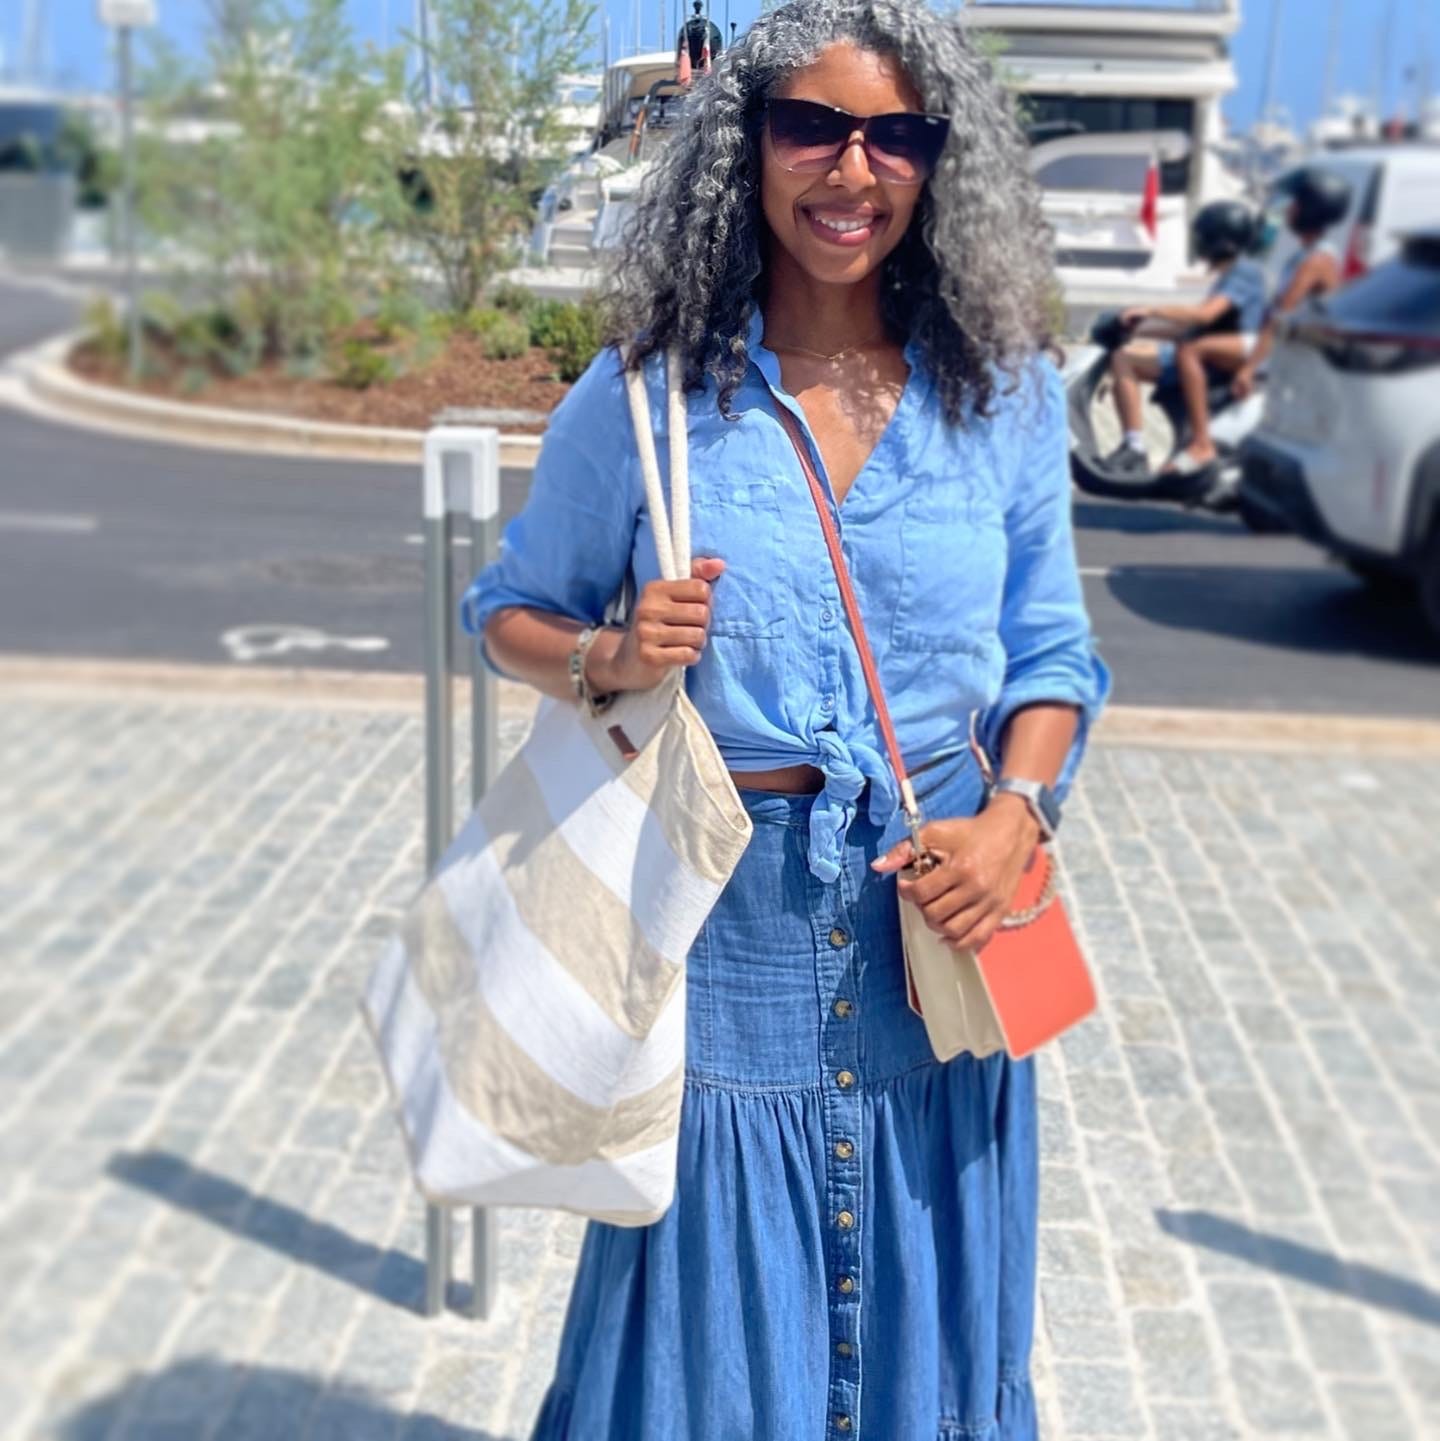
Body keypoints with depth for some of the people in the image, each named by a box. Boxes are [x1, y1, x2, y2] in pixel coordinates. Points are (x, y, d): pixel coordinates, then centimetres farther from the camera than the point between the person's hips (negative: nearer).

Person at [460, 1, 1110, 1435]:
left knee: (927, 1322, 16)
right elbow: (507, 609, 6)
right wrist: (608, 659, -15)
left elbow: (1051, 654, 7)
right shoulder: (645, 393, -4)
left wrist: (1018, 816, -10)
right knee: (713, 1325, 11)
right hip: (722, 919, -2)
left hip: (941, 910, 2)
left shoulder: (1005, 391, 1)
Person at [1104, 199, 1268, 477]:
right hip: (1206, 360, 10)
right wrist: (1138, 328, 22)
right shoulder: (1226, 276, 24)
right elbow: (1192, 327, 26)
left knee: (1188, 349, -40)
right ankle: (1134, 447, -12)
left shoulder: (1245, 272, -7)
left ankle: (1202, 444, -36)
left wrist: (1152, 310, -21)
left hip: (1243, 349, -10)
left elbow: (1205, 314, -23)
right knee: (1124, 358, -3)